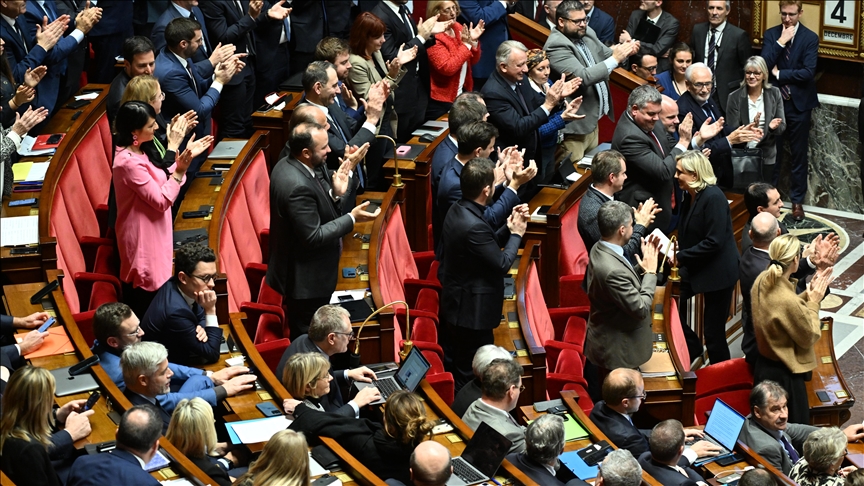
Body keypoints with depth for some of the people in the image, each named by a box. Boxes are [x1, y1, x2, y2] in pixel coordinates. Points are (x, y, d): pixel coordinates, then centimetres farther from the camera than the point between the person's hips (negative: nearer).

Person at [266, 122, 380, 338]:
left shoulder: (286, 166, -1)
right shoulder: (298, 186, -31)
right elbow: (313, 237, -26)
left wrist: (335, 194, -7)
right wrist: (352, 219, -22)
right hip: (306, 280, -10)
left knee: (301, 336, 25)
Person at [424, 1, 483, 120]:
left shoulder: (458, 28, 5)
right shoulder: (434, 37, -18)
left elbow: (473, 61, 9)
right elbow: (447, 68, -26)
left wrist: (474, 42, -9)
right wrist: (466, 45, -23)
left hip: (462, 94, 8)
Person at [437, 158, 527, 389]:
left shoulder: (457, 211, 1)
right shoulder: (474, 226, -30)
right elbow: (502, 264, -20)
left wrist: (509, 229, 0)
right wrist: (516, 234, -6)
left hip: (452, 305, 10)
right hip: (473, 312, -10)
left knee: (452, 369, 21)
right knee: (470, 378, 3)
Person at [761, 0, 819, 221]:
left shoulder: (810, 38, -7)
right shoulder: (771, 35, 1)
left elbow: (808, 72, -16)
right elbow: (764, 64, -12)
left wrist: (779, 74, -12)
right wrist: (780, 42, -18)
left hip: (798, 104, -2)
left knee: (799, 154, 7)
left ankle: (797, 201, 16)